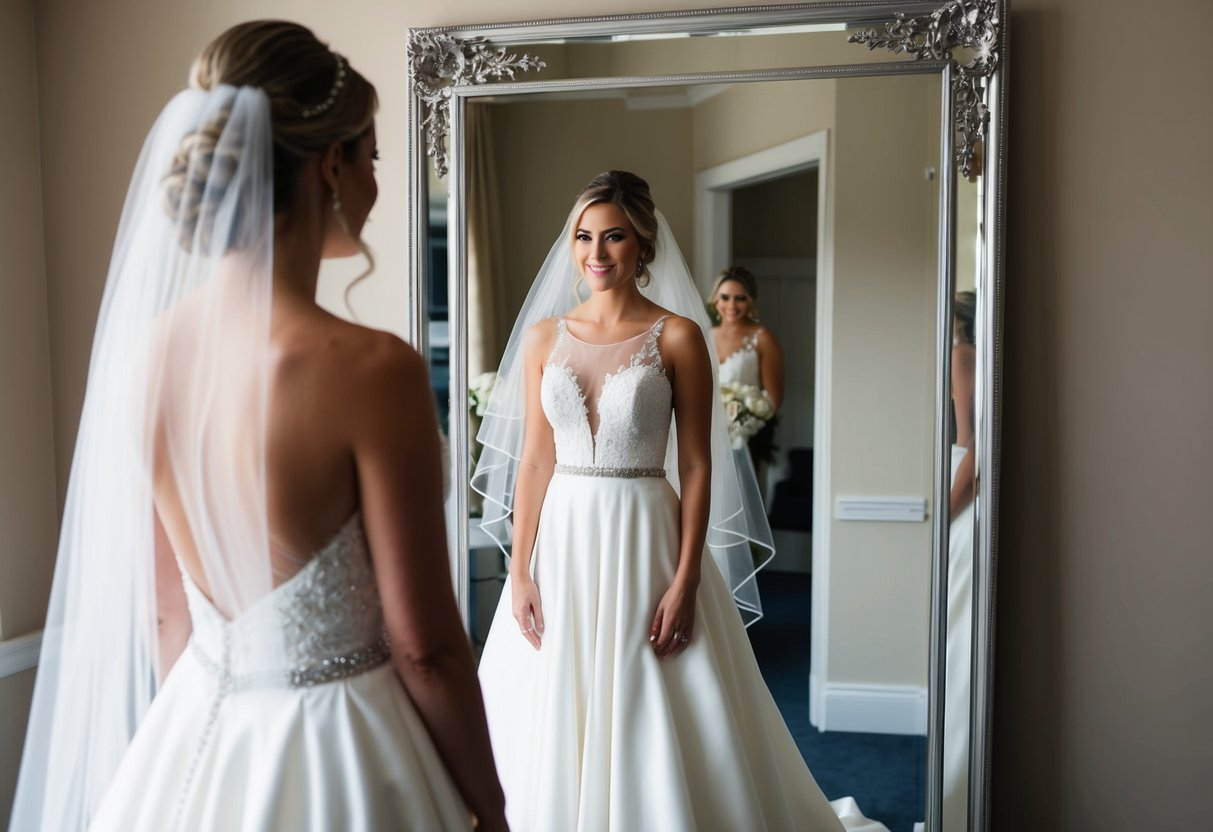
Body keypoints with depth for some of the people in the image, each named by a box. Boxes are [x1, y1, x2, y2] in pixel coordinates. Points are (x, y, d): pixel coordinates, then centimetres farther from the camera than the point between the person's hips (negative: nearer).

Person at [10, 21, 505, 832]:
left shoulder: (144, 347, -5)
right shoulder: (371, 369, -24)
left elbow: (164, 610, 5)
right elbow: (424, 649, -17)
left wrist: (205, 726, 19)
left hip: (190, 742, 6)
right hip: (339, 758, -5)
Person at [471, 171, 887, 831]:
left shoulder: (677, 336, -4)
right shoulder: (545, 335, 5)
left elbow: (696, 467, -6)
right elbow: (533, 461, 4)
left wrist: (685, 582, -12)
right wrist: (519, 572, -1)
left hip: (644, 540, -3)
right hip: (561, 541, 3)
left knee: (650, 726, 5)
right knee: (554, 724, 12)